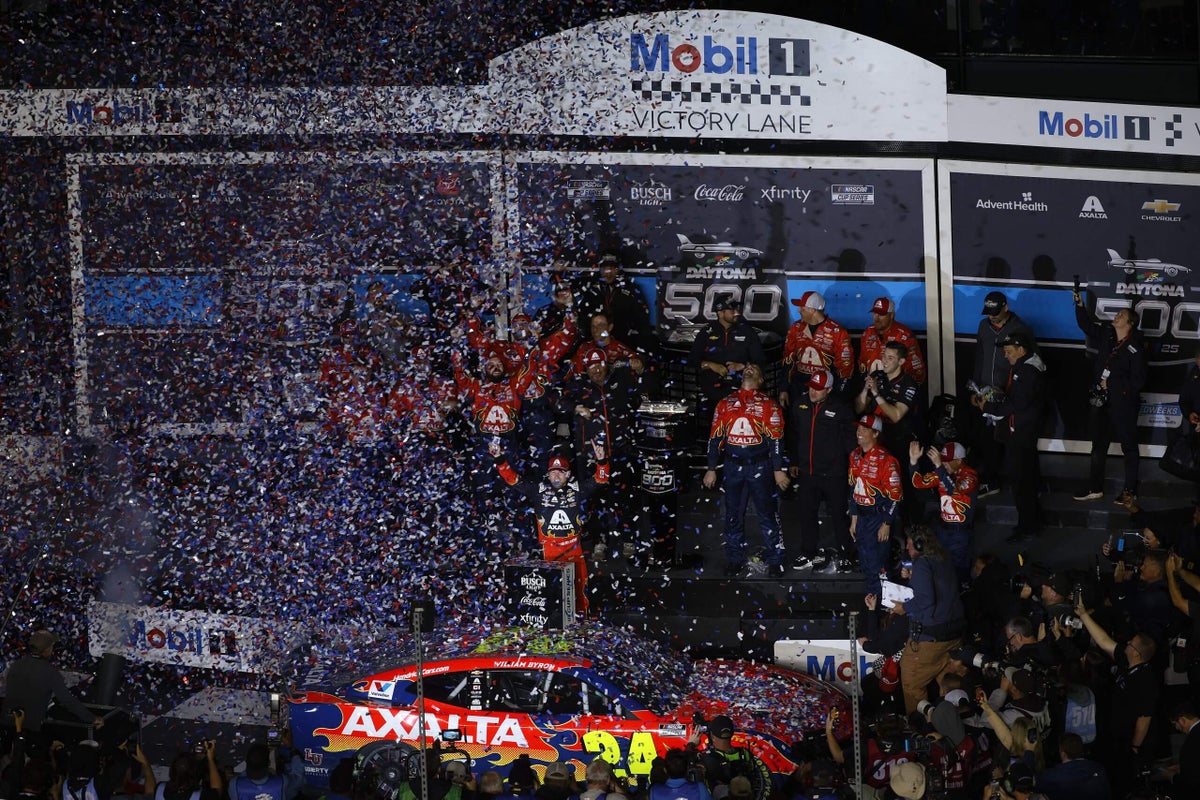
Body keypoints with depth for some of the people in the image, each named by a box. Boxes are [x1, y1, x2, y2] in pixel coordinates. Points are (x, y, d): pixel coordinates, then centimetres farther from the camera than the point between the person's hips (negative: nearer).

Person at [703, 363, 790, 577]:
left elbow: (776, 439, -2)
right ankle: (734, 560, 17)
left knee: (767, 514, -3)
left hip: (760, 466, -3)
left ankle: (775, 561, 4)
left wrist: (778, 469, -7)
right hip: (733, 467, 3)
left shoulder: (768, 405, 2)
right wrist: (711, 469, 9)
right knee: (733, 515, 7)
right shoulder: (725, 404, 11)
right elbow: (715, 438, 12)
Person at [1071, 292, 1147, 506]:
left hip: (1123, 404, -7)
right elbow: (1086, 324, 16)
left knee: (1129, 447, 4)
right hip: (1101, 402, 7)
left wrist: (1113, 384, -15)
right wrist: (1080, 305, 4)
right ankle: (1095, 488, 24)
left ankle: (1130, 491, 11)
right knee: (1098, 445, 15)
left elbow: (1138, 380, -16)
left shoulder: (1135, 348, -15)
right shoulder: (1106, 335, 4)